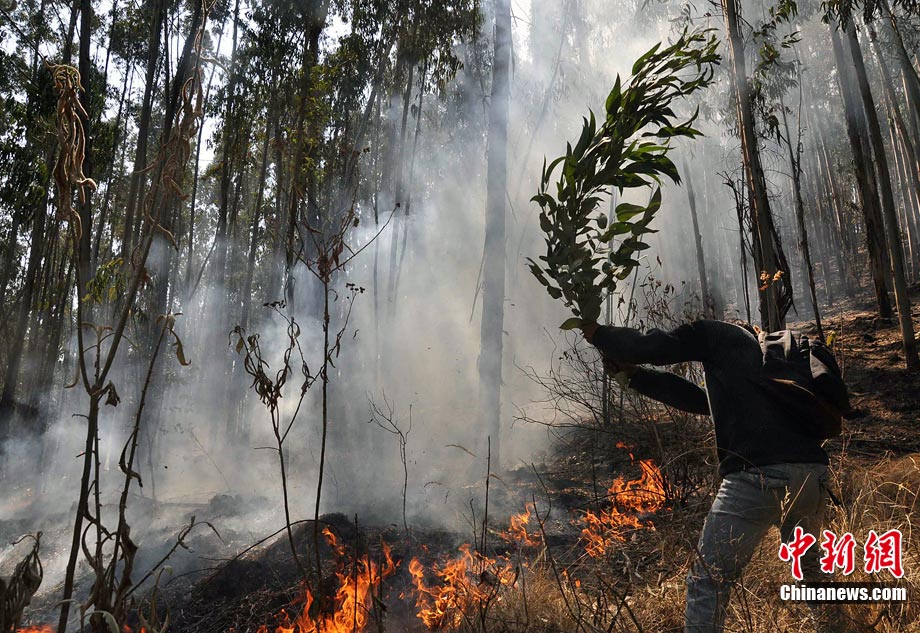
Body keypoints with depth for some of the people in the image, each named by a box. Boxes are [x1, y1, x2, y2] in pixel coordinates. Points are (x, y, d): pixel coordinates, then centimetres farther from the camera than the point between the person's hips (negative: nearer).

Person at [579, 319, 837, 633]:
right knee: (809, 567, 31)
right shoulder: (767, 355, 32)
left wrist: (598, 334, 22)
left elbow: (648, 346, 6)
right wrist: (633, 374, 36)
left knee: (707, 581, -2)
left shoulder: (719, 334, 11)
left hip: (760, 476, -8)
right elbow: (697, 399, 34)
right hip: (813, 473, 8)